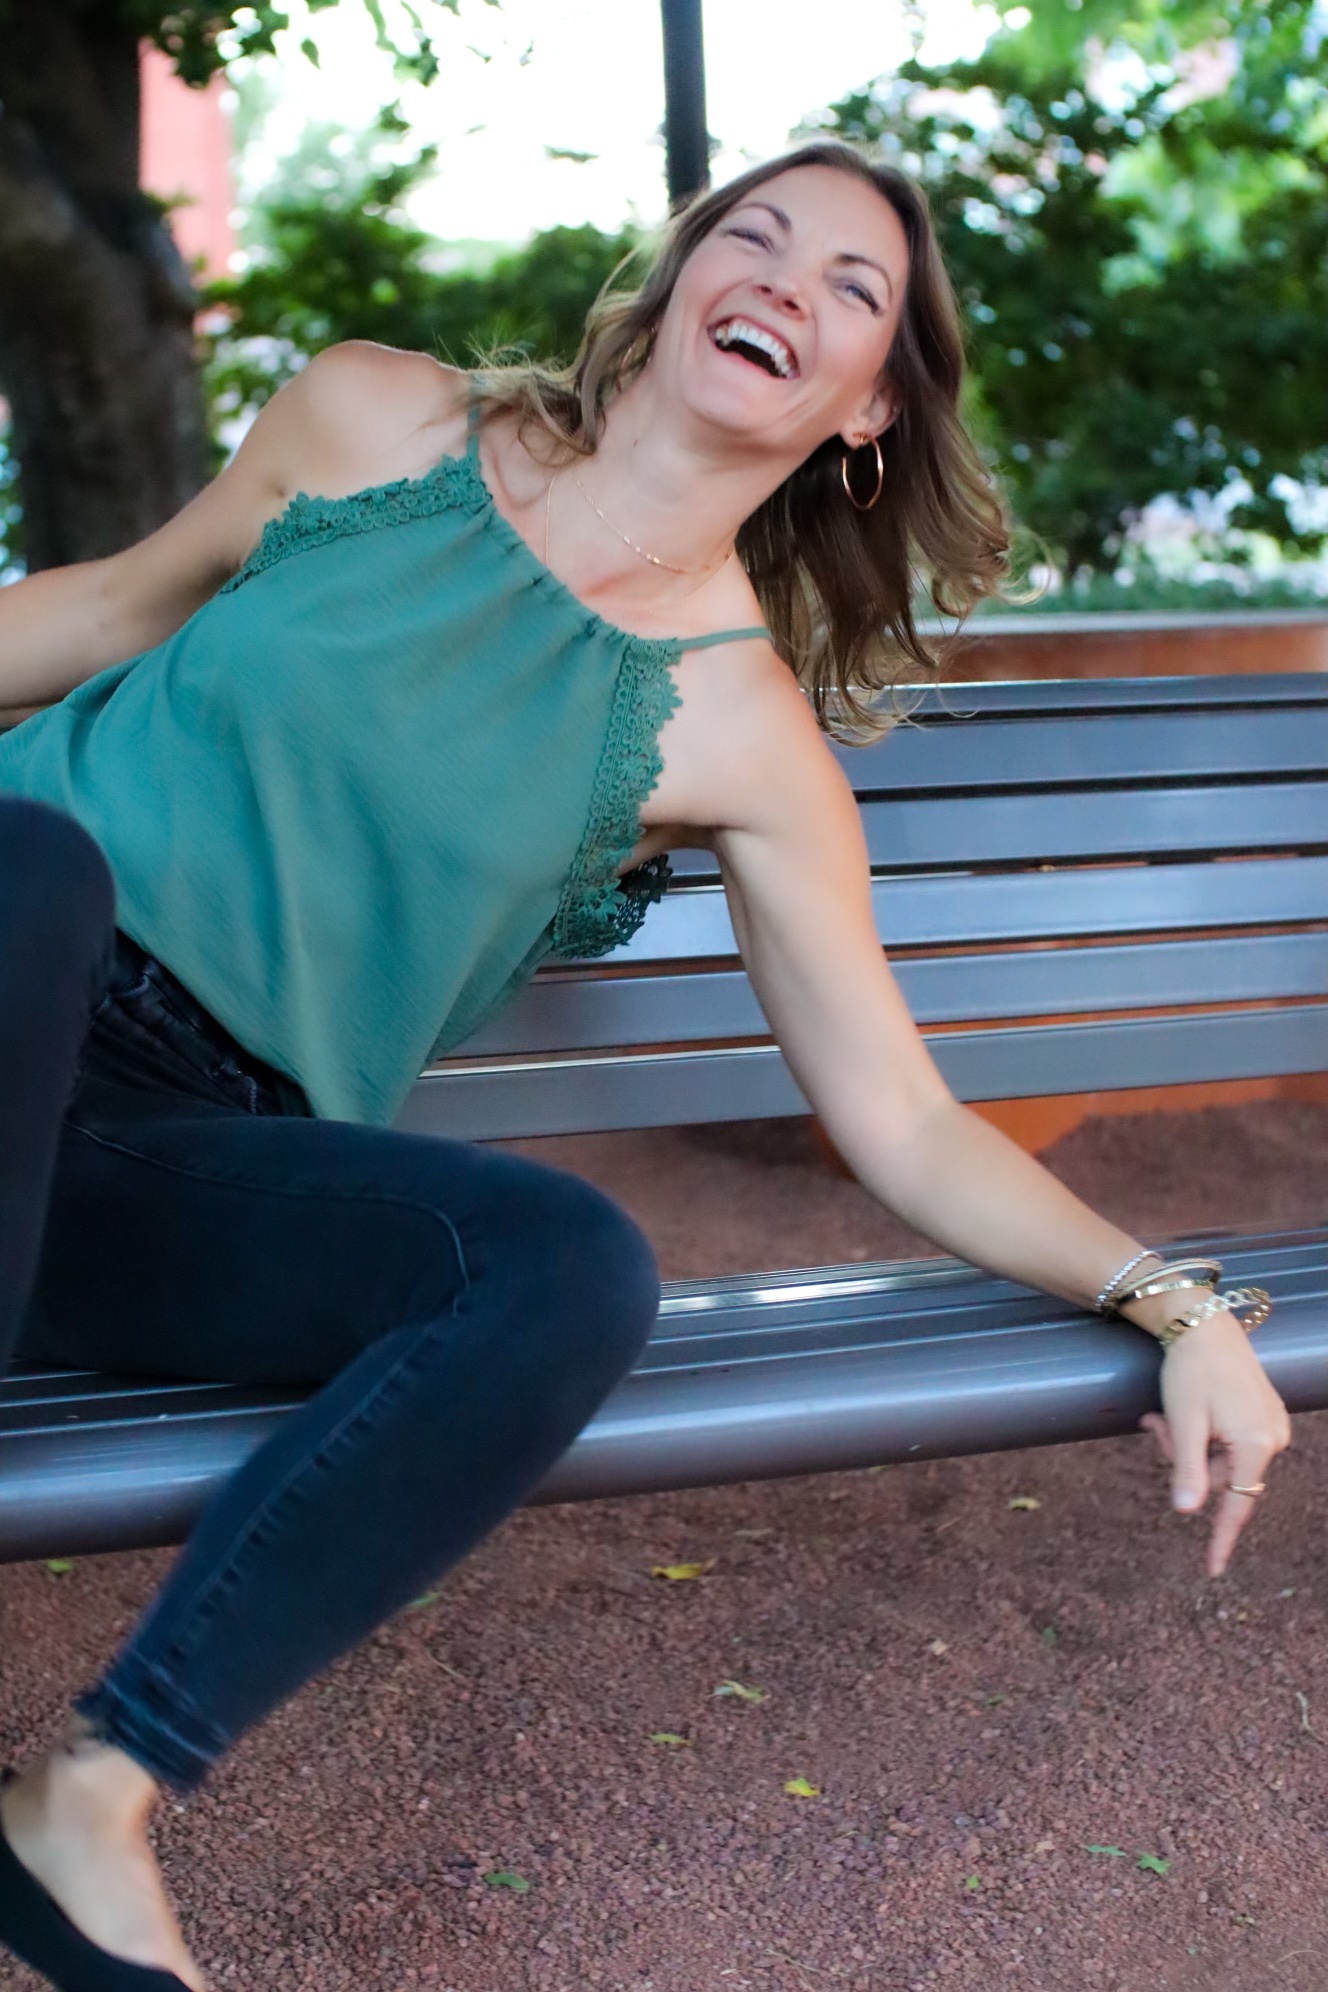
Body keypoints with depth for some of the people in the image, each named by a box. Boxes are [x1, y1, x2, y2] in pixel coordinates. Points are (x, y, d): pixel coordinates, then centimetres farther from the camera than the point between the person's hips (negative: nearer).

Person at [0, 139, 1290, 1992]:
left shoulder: (741, 736, 0)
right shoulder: (377, 421, 4)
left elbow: (903, 1124, 2)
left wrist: (1169, 1295, -10)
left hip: (187, 1169, 0)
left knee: (577, 1269, -29)